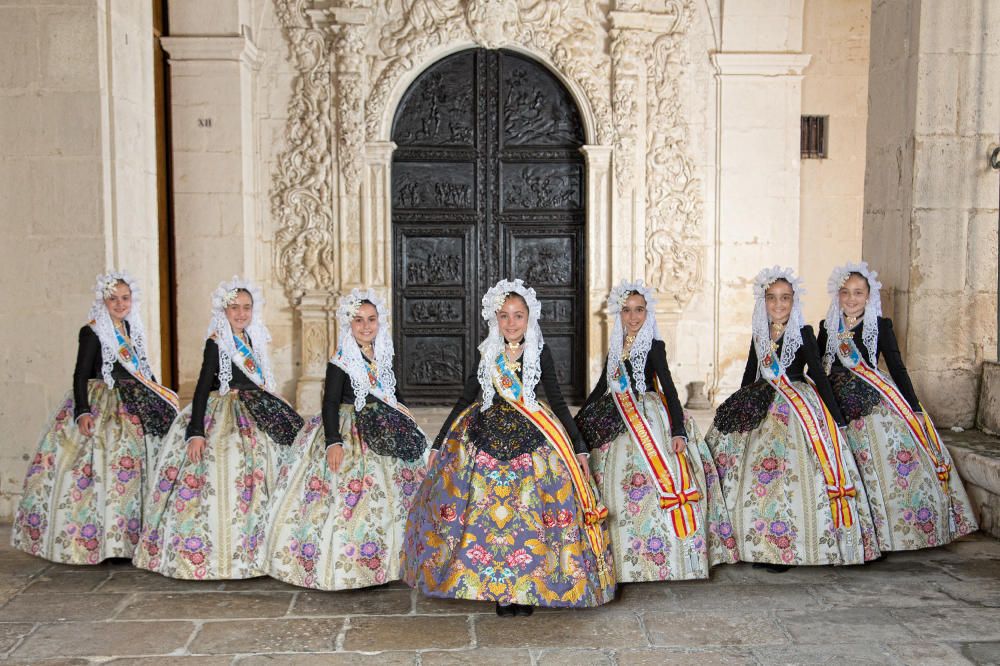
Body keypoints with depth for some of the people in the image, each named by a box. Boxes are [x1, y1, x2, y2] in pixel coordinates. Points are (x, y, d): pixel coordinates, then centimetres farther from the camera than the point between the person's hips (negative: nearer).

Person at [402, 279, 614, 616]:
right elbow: (465, 400, 12)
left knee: (530, 515, -3)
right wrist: (439, 445, 12)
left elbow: (557, 401, 5)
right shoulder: (486, 354, 6)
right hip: (487, 436, 2)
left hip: (532, 438, -2)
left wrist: (579, 447, 1)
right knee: (486, 511, -1)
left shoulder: (540, 353, 2)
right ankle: (499, 590, 12)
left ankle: (526, 590, 10)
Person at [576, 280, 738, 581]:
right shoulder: (615, 347, 12)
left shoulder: (654, 345, -3)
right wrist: (577, 420, 21)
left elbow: (668, 388, -8)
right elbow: (601, 387, 20)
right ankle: (624, 557, 13)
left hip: (651, 420, -5)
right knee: (618, 485, 3)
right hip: (617, 421, 5)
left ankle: (659, 557, -4)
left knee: (653, 479, -14)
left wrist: (678, 430, -19)